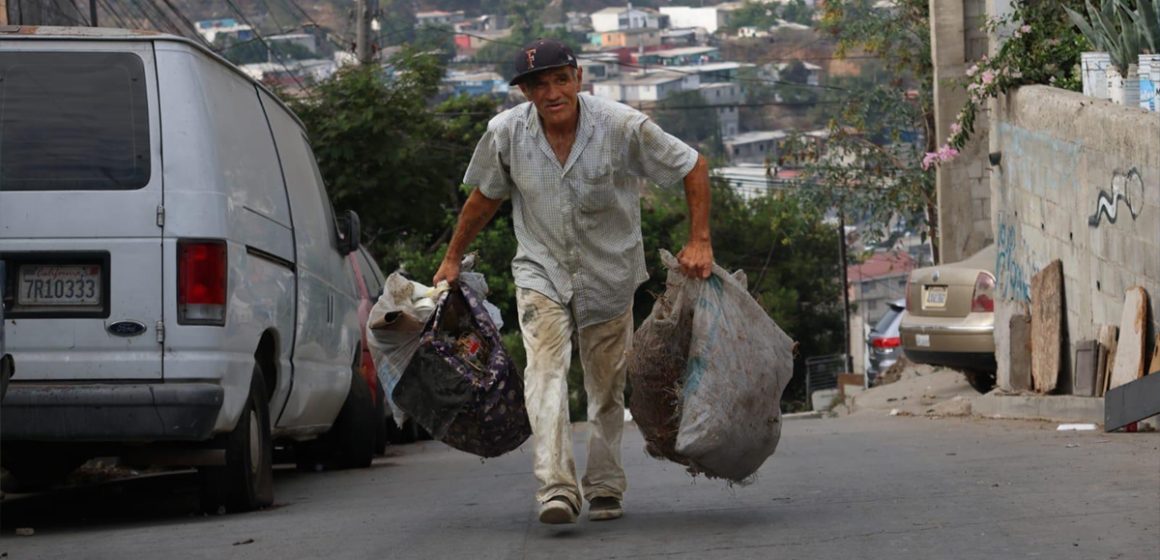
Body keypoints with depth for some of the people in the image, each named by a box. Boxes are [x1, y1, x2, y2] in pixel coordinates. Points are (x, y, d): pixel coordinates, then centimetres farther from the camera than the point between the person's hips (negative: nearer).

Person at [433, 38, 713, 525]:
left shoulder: (622, 126, -18)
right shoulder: (505, 133, -11)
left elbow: (693, 168, -8)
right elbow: (485, 196, 7)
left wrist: (699, 242, -14)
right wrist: (452, 258, 15)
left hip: (608, 276, 0)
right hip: (541, 271, 0)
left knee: (607, 388, 9)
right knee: (546, 368, -21)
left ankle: (604, 486, 27)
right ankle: (556, 487, -32)